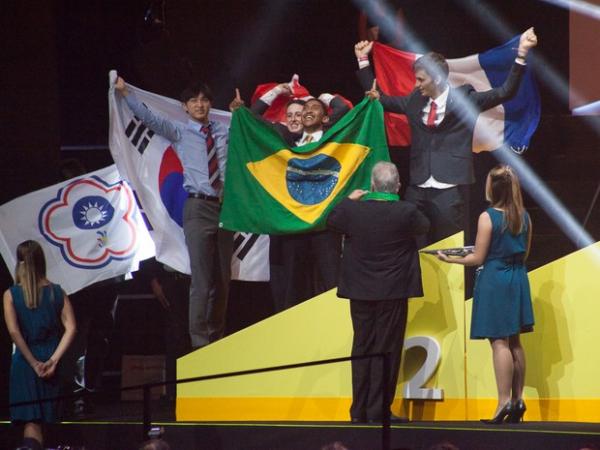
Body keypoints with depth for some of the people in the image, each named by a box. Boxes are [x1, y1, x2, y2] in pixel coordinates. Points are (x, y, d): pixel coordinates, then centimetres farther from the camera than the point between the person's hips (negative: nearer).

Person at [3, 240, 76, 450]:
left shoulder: (11, 295, -5)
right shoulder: (57, 293, 2)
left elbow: (14, 332, -14)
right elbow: (71, 328, -6)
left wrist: (34, 363, -11)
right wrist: (53, 360, -9)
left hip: (25, 361, -3)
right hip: (50, 360, 3)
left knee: (31, 421, -5)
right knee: (46, 416, 15)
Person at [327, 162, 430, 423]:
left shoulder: (353, 210, -8)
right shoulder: (406, 212, -14)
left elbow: (331, 221, 13)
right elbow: (424, 226, 9)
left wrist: (349, 199, 27)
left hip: (360, 293, 3)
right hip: (393, 293, -3)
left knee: (361, 349, 11)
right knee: (387, 351, 3)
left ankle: (359, 411, 14)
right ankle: (378, 410, 2)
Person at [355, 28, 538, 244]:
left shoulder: (464, 99, -2)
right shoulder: (415, 101, 11)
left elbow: (505, 92, -7)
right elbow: (380, 99, 21)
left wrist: (521, 53, -17)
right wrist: (363, 60, 18)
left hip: (449, 189, -5)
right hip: (417, 188, 5)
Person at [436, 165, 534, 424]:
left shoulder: (488, 217, -13)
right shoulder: (524, 217, 4)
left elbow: (478, 258, -11)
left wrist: (450, 259, 1)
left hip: (494, 280, -6)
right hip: (518, 280, 6)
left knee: (499, 342, -7)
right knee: (514, 342, 12)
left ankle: (504, 402, -10)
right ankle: (518, 400, 14)